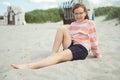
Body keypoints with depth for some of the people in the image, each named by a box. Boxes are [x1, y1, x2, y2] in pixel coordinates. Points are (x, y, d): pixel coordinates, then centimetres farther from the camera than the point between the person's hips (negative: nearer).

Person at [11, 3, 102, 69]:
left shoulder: (90, 23, 6)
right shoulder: (73, 24, 23)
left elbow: (93, 40, 5)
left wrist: (97, 54, 9)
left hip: (82, 48, -5)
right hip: (71, 46, 6)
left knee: (59, 55, -35)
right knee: (62, 28, -19)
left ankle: (28, 66, -54)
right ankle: (53, 53, -23)